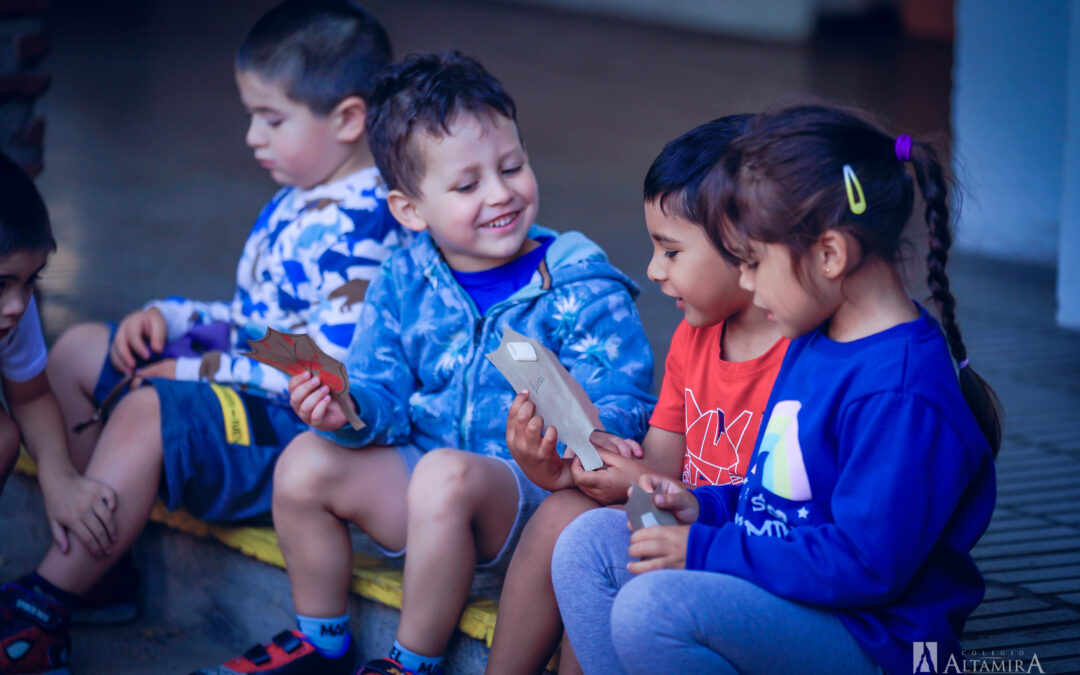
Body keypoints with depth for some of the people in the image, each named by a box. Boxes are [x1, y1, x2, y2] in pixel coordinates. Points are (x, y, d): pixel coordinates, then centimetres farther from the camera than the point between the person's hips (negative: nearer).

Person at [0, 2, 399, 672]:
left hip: (301, 424, -12)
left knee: (150, 412, -34)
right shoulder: (303, 204, 13)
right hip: (247, 376, 12)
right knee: (77, 352, 13)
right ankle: (92, 562, 7)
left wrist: (205, 371, -20)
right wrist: (171, 317, 7)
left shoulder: (355, 227, -21)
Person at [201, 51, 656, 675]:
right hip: (421, 471, 6)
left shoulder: (583, 290, -9)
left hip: (535, 490, -6)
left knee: (446, 474, -34)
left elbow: (620, 403, -15)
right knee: (305, 463, -7)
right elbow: (385, 396, 3)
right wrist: (350, 411, -21)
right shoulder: (404, 284, 4)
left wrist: (587, 435, -39)